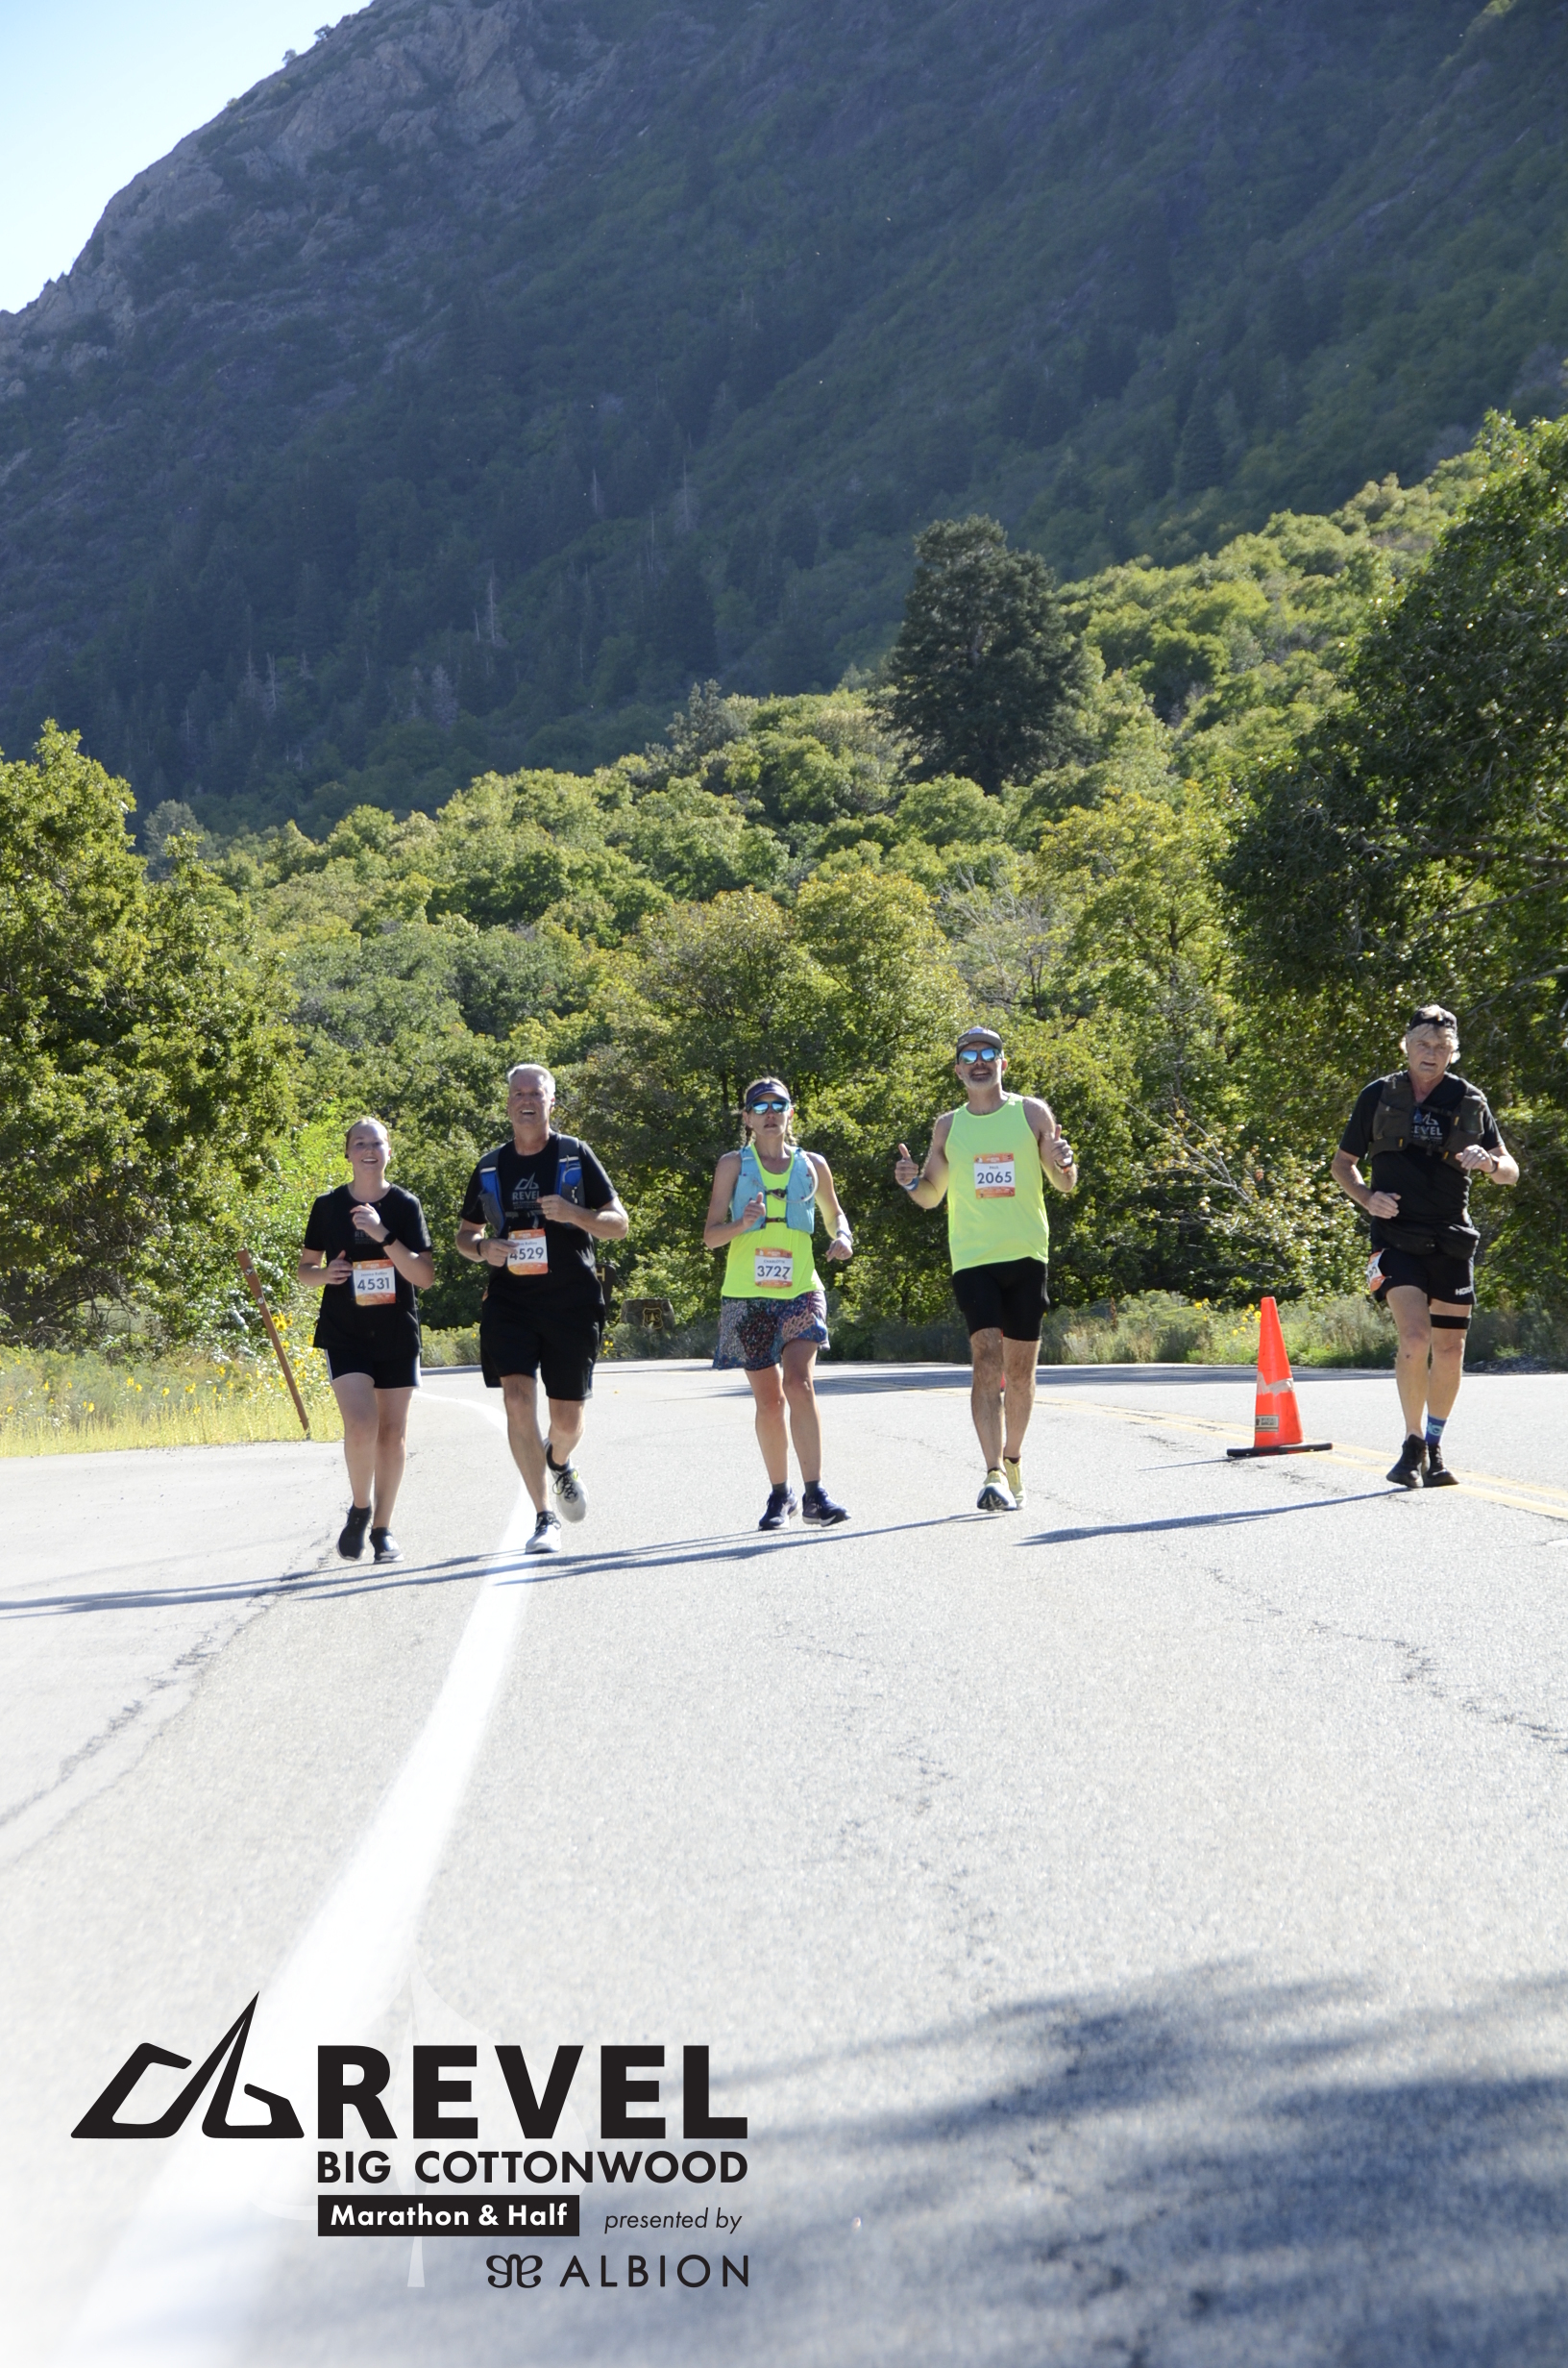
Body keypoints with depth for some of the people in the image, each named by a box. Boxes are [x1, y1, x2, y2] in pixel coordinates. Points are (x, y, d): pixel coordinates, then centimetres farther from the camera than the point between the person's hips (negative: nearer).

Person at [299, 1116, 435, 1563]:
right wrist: (325, 1274, -12)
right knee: (360, 1426, -18)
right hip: (345, 1335, -1)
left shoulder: (405, 1205, 0)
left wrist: (383, 1236, -19)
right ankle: (360, 1508, 7)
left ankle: (382, 1528, 19)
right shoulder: (328, 1206, 2)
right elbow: (305, 1269, 11)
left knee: (392, 1432, 5)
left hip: (397, 1336, 1)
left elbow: (425, 1277, -7)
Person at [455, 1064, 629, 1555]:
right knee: (518, 1400, -17)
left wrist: (573, 1214, -17)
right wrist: (482, 1248, -4)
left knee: (567, 1418, 4)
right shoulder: (490, 1167, 10)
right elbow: (466, 1233, 20)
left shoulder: (576, 1156, 3)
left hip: (572, 1304, -1)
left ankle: (559, 1464, 42)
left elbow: (618, 1225, 2)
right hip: (509, 1301, 1)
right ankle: (545, 1518, -11)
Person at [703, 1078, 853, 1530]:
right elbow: (710, 1235, 0)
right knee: (769, 1400, 5)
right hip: (747, 1295, 0)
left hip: (800, 1292, 0)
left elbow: (833, 1211, 25)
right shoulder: (733, 1165, 4)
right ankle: (780, 1494, 20)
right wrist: (741, 1224, -21)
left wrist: (843, 1237, 3)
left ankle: (814, 1494, -20)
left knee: (799, 1383, -19)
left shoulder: (812, 1165, 9)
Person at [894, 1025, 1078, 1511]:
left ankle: (1012, 1460, 27)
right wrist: (911, 1182, -5)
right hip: (972, 1257, -1)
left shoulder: (1032, 1113, 5)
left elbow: (1065, 1186, 8)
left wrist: (1064, 1163, -14)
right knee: (986, 1357, -16)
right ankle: (994, 1475, -22)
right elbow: (930, 1197, 17)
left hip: (1027, 1254, 1)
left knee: (1020, 1366, 7)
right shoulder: (947, 1126, 9)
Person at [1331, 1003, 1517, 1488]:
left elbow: (1510, 1172, 10)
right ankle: (1413, 1444, -5)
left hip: (1452, 1241, 2)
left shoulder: (1469, 1101, 6)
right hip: (1396, 1236, -2)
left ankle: (1434, 1449, 21)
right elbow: (1342, 1164, 11)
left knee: (1450, 1350, 4)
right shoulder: (1378, 1096, 3)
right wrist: (1366, 1197, -9)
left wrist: (1488, 1162, -14)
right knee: (1415, 1337, -19)